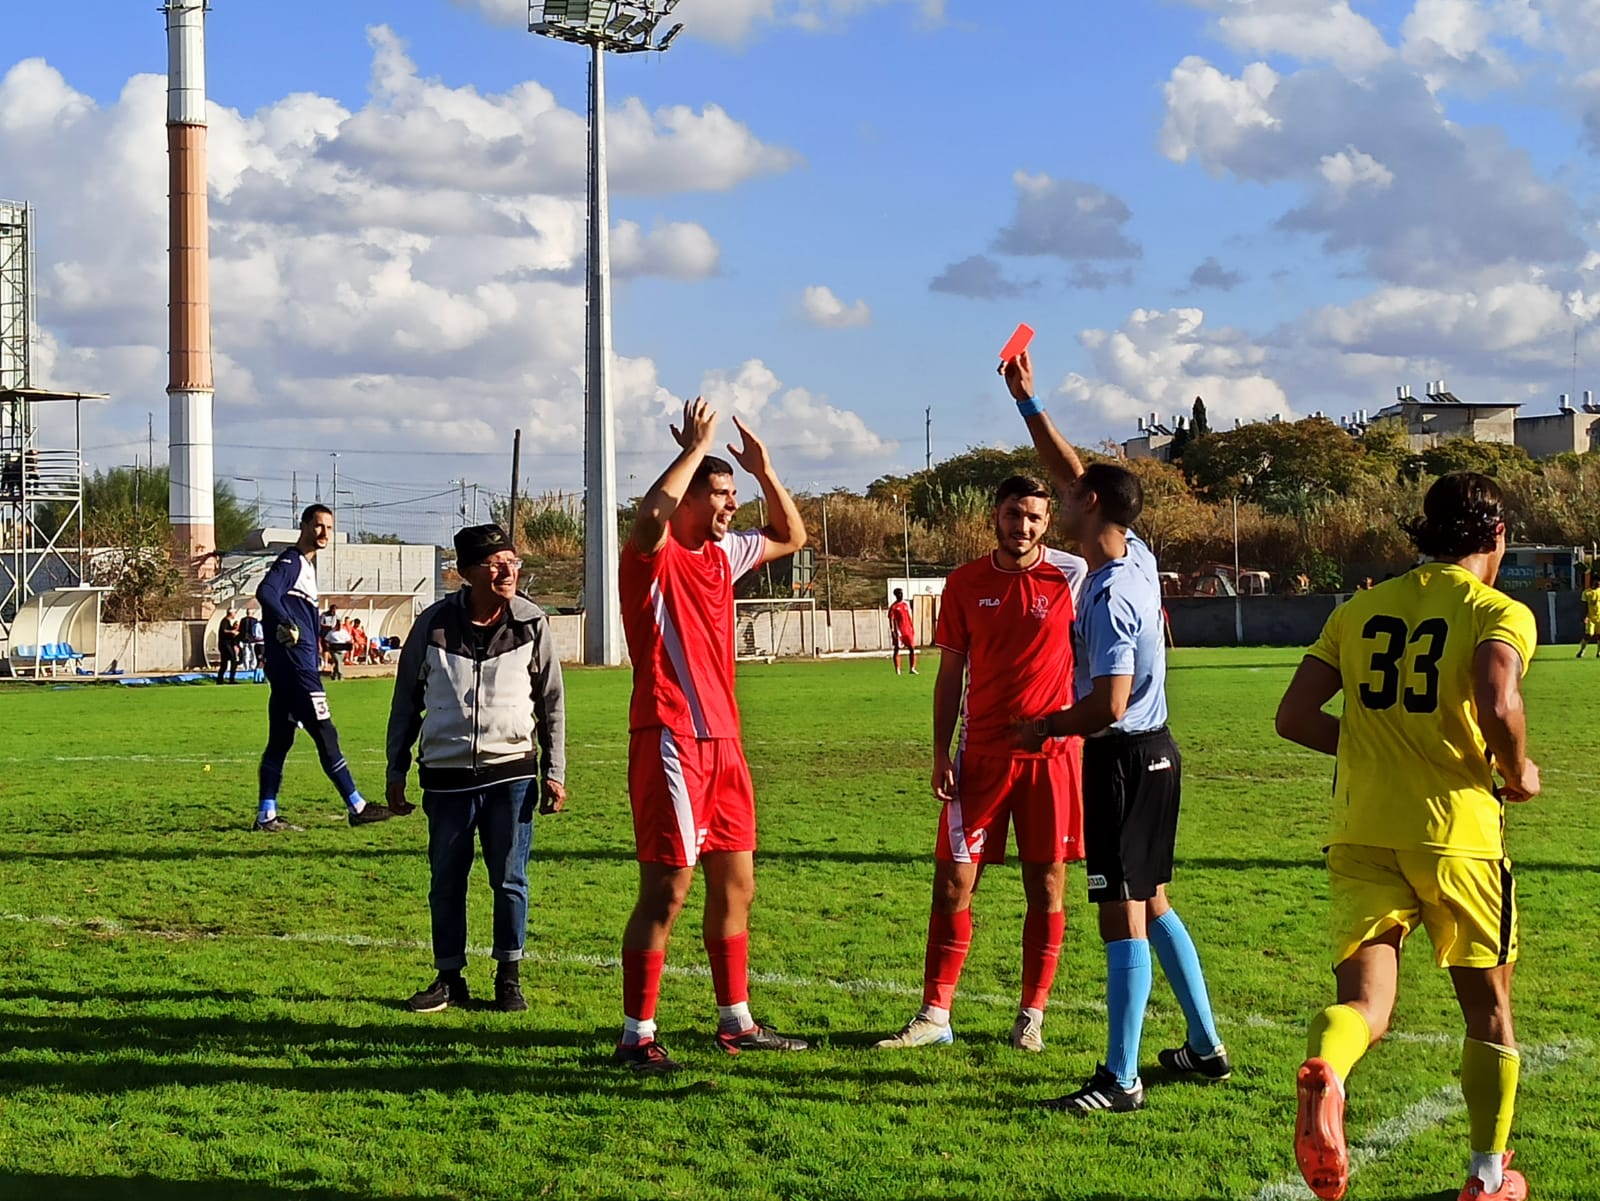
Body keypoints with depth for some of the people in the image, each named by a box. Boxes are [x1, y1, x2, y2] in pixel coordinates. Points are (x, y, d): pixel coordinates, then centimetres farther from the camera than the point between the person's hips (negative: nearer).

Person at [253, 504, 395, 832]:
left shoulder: (306, 566, 20)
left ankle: (266, 815, 10)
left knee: (280, 739, 9)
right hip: (294, 667, -10)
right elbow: (266, 592, -28)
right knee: (325, 735, -6)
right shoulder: (290, 562, -9)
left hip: (299, 667, 10)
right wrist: (286, 623, -40)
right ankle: (357, 807, -2)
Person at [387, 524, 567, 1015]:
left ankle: (509, 977, 17)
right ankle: (449, 978, 20)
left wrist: (554, 772, 6)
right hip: (446, 776, 1)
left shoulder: (532, 624, 0)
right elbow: (406, 702, 8)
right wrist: (396, 773, 9)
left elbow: (552, 702, 9)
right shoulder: (433, 624, -2)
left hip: (512, 773, 0)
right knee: (446, 882, 7)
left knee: (510, 881, 3)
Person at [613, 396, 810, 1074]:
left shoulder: (720, 555, 15)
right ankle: (637, 1036, 0)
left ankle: (735, 1022, 24)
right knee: (666, 891, -7)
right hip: (671, 739, -9)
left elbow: (792, 537, 28)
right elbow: (652, 515, -33)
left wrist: (765, 470, 15)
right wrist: (695, 447, -21)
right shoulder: (653, 555, -9)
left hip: (722, 739, 9)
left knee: (735, 885, 13)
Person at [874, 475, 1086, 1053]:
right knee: (953, 880, 0)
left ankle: (1031, 1016, 15)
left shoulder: (1071, 576, -2)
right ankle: (934, 1014, 8)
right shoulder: (965, 582, 4)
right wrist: (940, 754, 2)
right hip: (982, 753, 1)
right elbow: (950, 672, 8)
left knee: (1047, 882, 3)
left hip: (1053, 751, -1)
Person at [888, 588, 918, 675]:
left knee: (912, 648, 2)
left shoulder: (906, 604, 12)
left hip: (908, 630, 5)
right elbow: (891, 620, -9)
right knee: (897, 649, 0)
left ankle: (913, 668, 8)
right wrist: (892, 631, -19)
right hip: (898, 631, -5)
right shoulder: (893, 607, -5)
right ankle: (897, 670, 1)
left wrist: (913, 628, 13)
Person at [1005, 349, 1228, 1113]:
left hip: (1124, 759, -10)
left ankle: (1120, 1080, -5)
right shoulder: (1135, 557, 6)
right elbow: (1069, 473, 20)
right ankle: (1205, 1046, 26)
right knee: (1151, 903, 18)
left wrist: (1046, 727, -9)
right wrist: (1028, 403, 22)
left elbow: (1109, 704, -25)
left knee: (1122, 915, -8)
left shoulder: (1111, 594, -21)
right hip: (1152, 751, 10)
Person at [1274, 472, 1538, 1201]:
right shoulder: (1498, 612, -3)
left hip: (1361, 836, 3)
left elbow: (1293, 717, 8)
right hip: (1457, 833, -3)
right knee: (1488, 1010, 16)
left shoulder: (1360, 609, 12)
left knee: (1364, 1001, -1)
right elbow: (1498, 708, -22)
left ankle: (1324, 1071, -36)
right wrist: (1519, 773, -2)